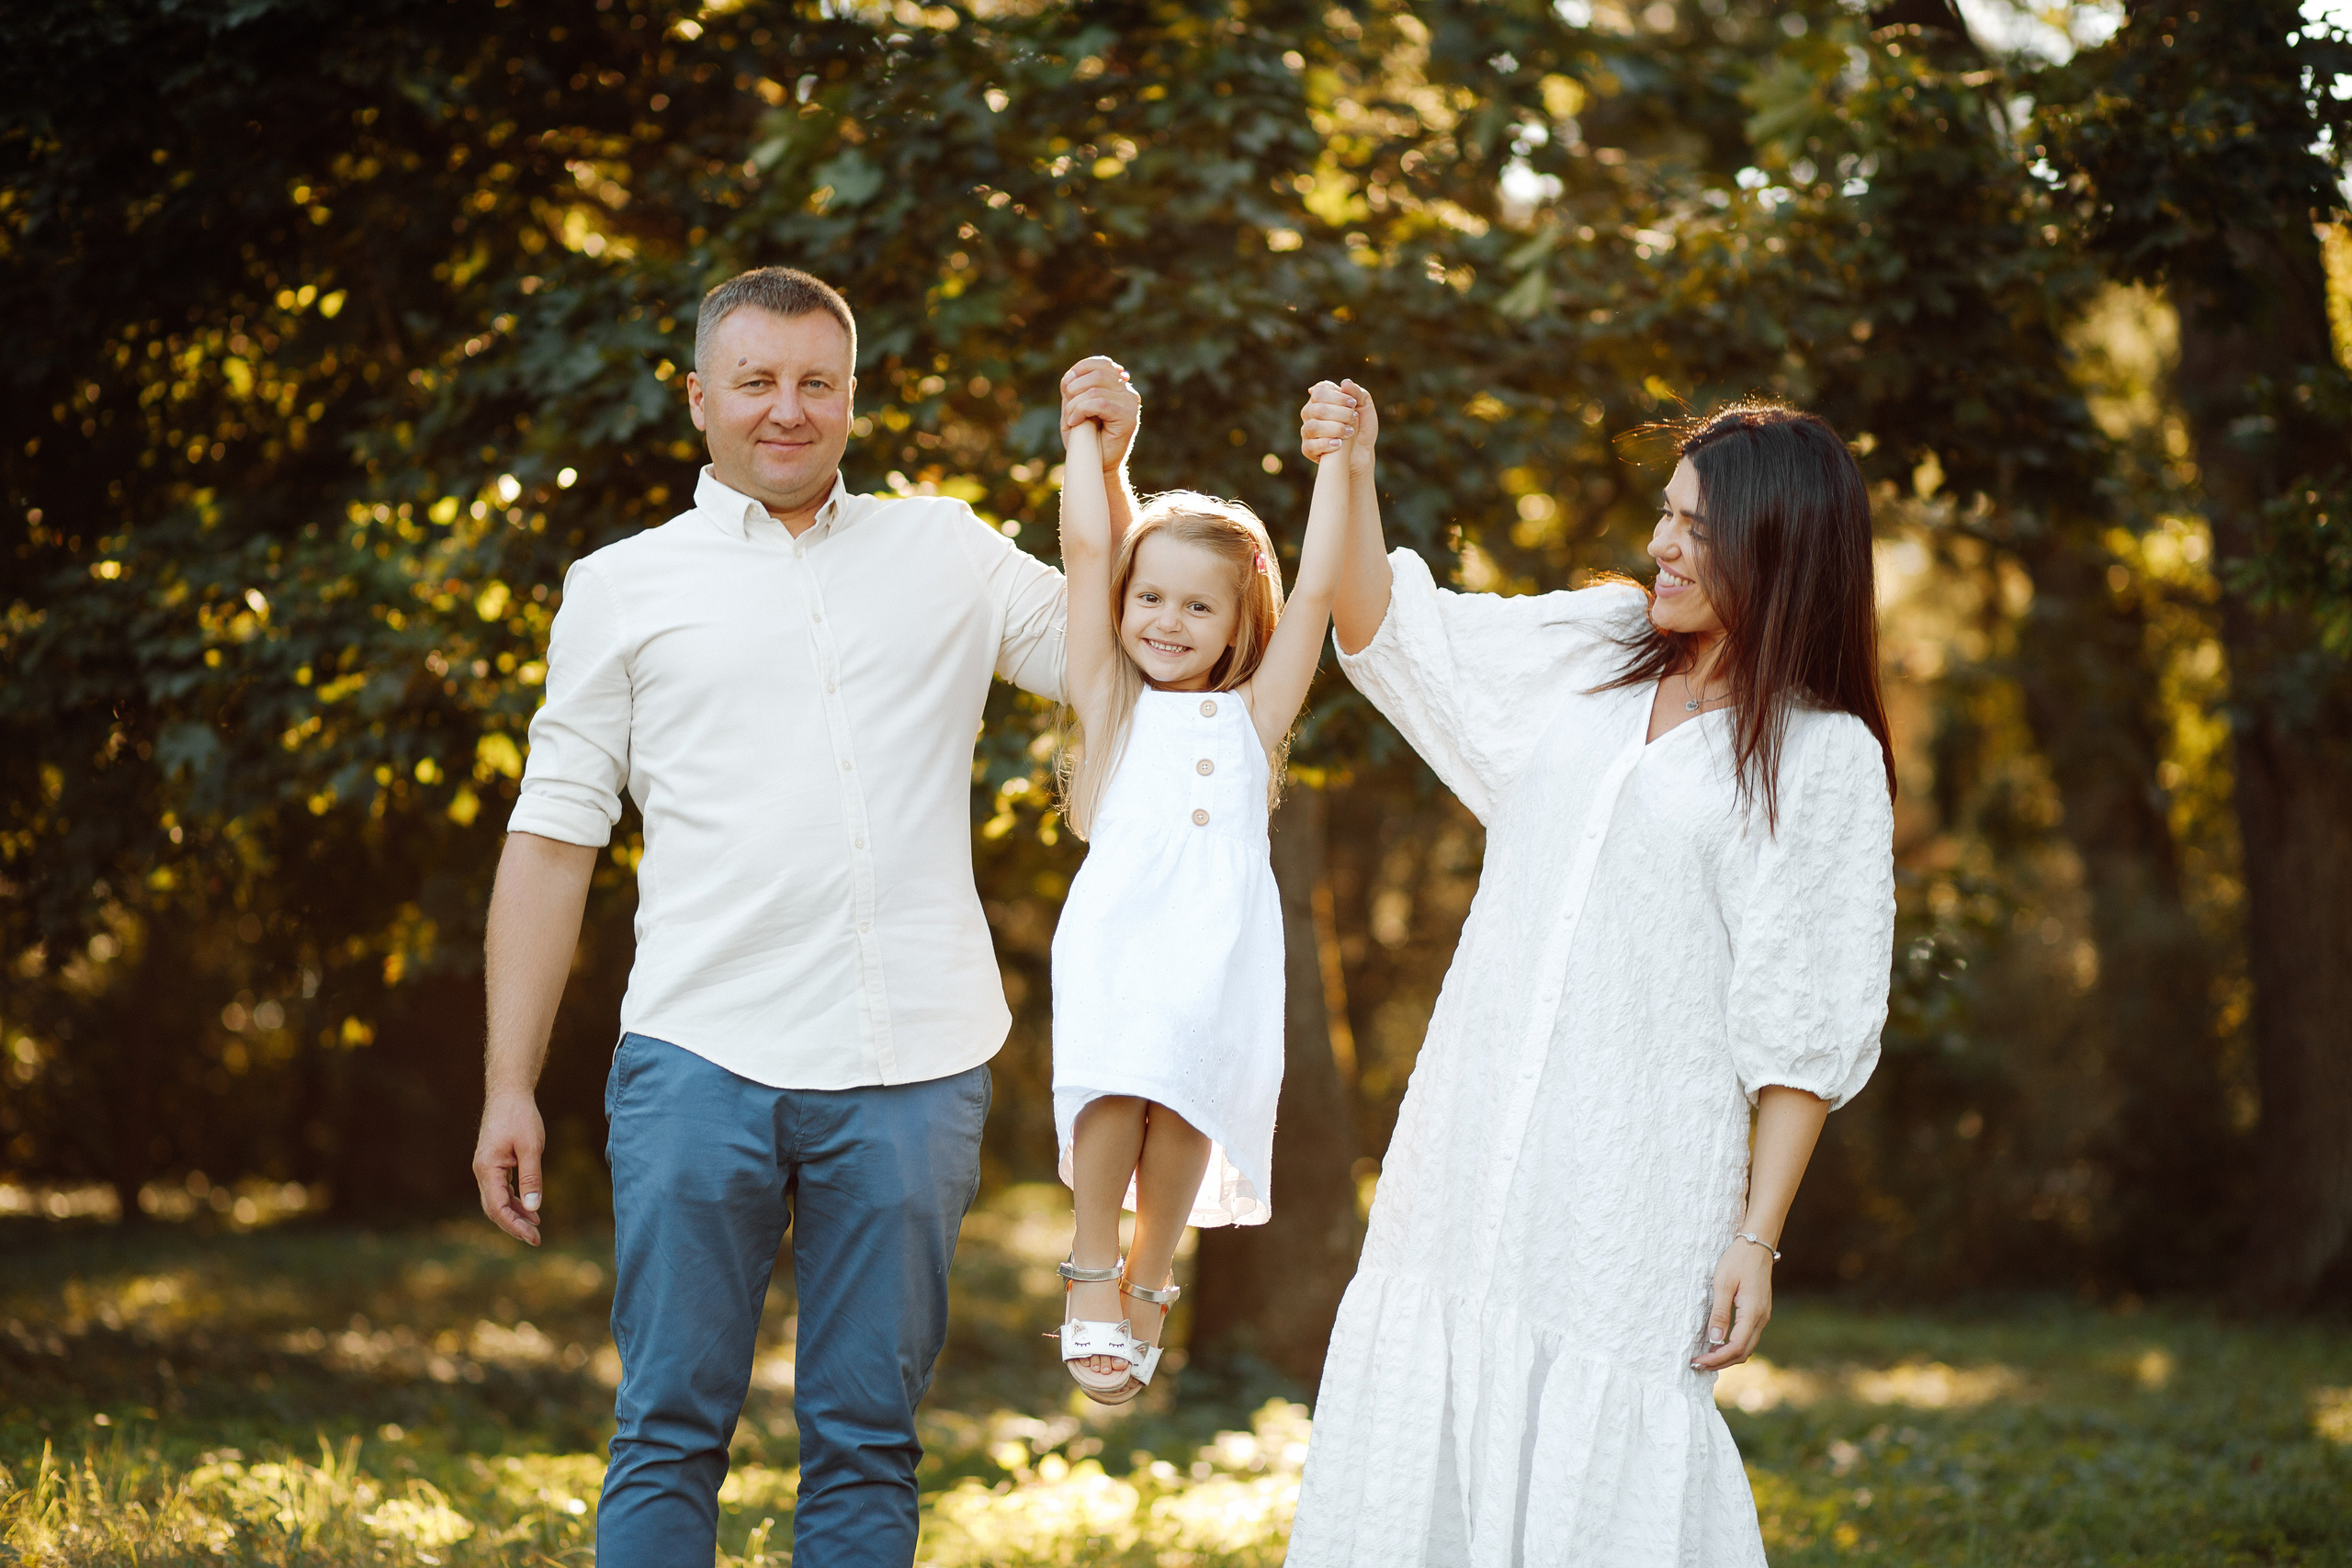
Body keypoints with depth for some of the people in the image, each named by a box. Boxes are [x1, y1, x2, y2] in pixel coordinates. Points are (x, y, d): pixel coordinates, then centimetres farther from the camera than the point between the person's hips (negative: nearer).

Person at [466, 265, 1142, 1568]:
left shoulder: (944, 553, 14)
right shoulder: (622, 589, 10)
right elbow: (551, 839, 8)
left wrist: (1106, 475, 4)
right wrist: (509, 1086, 3)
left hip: (910, 1069, 1)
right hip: (702, 1058, -1)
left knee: (866, 1443, 5)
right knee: (670, 1434, -1)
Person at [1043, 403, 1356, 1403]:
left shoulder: (1250, 714, 19)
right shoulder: (1111, 701, 18)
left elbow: (1318, 589, 15)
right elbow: (1086, 549, 15)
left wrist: (1337, 459, 15)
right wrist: (1088, 432, 19)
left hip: (1219, 944, 1)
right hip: (1118, 928, -1)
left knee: (1186, 1106, -10)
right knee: (1117, 1089, -22)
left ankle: (1149, 1282, 10)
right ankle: (1092, 1269, -6)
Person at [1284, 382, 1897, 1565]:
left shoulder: (1825, 761, -4)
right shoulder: (1595, 651, 12)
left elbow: (1803, 1032, -7)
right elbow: (1388, 632, 21)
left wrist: (1756, 1238, -11)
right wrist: (1353, 473, 6)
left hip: (1638, 1179, -5)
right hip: (1474, 1143, 5)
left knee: (1595, 1472, -6)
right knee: (1415, 1450, 4)